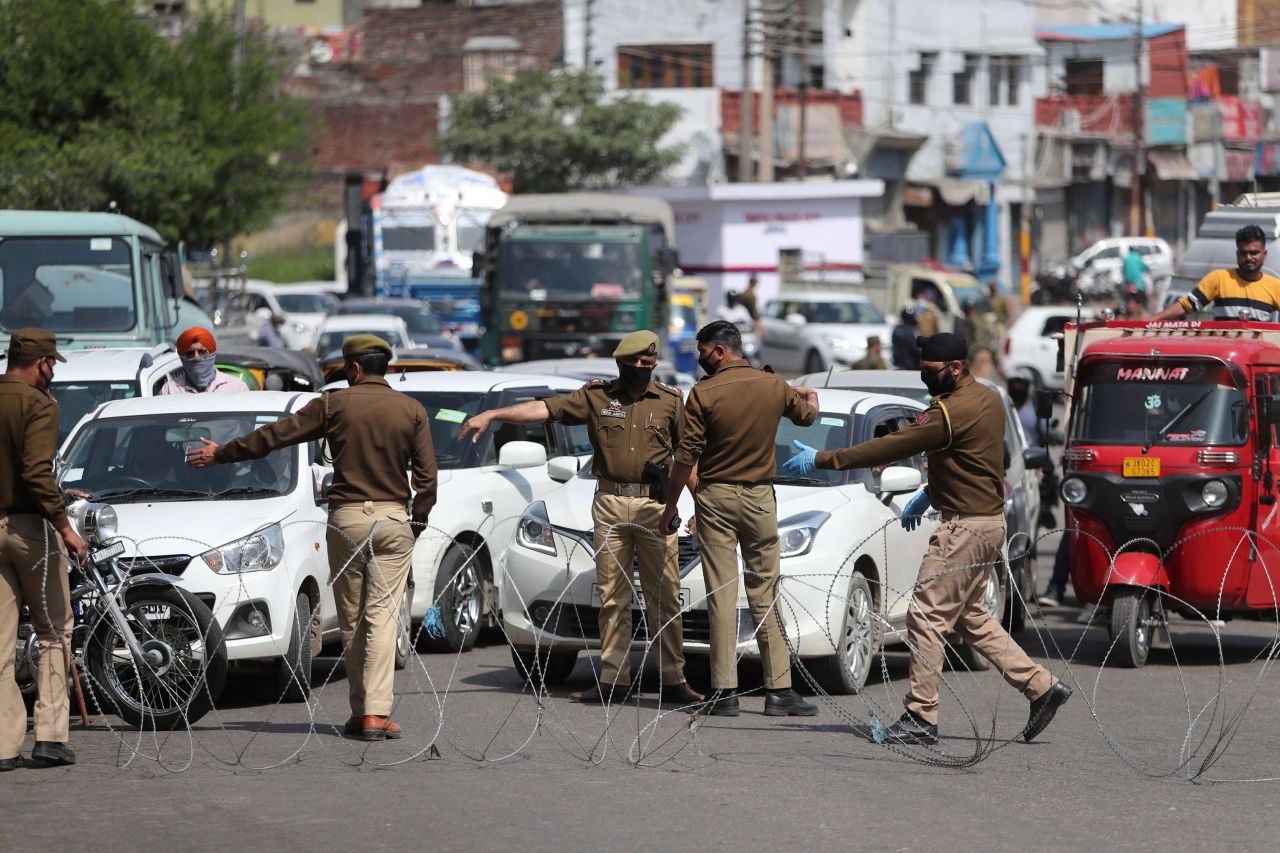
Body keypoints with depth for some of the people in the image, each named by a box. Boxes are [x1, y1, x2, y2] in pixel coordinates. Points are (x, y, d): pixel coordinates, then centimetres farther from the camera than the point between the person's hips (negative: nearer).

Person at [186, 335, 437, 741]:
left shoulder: (335, 404, 0)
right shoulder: (412, 411, 3)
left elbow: (273, 436, 5)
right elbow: (426, 476, 1)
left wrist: (221, 454, 16)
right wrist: (418, 520, 16)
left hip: (345, 517, 0)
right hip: (393, 519, 0)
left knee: (352, 620, 8)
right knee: (382, 617, -3)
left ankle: (359, 711, 9)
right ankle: (376, 713, -12)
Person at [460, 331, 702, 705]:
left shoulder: (670, 401, 6)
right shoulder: (597, 396, 5)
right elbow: (544, 408, -2)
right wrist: (491, 415, -11)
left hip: (656, 506, -1)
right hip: (610, 503, 1)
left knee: (664, 596, -2)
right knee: (612, 595, 2)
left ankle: (673, 678, 2)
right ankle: (613, 677, 5)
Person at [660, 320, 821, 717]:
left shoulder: (704, 393, -9)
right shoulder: (775, 386, 1)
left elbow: (686, 456, -9)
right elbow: (806, 414, 22)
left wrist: (671, 505, 1)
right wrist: (810, 397, 46)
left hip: (715, 496, -2)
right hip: (760, 497, 2)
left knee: (721, 593, -1)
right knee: (765, 594, 6)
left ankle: (725, 691, -3)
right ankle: (779, 688, 4)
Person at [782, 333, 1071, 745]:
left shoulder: (954, 412, -21)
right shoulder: (985, 398, 10)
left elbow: (893, 448, -21)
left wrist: (822, 460, -18)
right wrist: (929, 494, 19)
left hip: (966, 528, -10)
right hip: (988, 521, 10)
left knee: (927, 615, -7)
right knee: (970, 617, 18)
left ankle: (921, 718, -5)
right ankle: (1041, 687, 18)